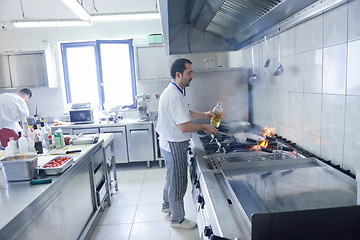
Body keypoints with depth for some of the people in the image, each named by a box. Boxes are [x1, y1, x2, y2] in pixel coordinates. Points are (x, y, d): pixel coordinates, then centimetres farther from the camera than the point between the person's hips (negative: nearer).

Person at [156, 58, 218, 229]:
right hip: (174, 145, -11)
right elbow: (184, 126, -29)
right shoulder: (174, 95, -26)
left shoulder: (175, 91, 9)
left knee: (172, 177, 27)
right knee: (177, 182, 5)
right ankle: (178, 219, 24)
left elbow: (185, 112, 20)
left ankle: (167, 206, 48)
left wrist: (203, 115, 9)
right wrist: (204, 127, -15)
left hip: (170, 143, 11)